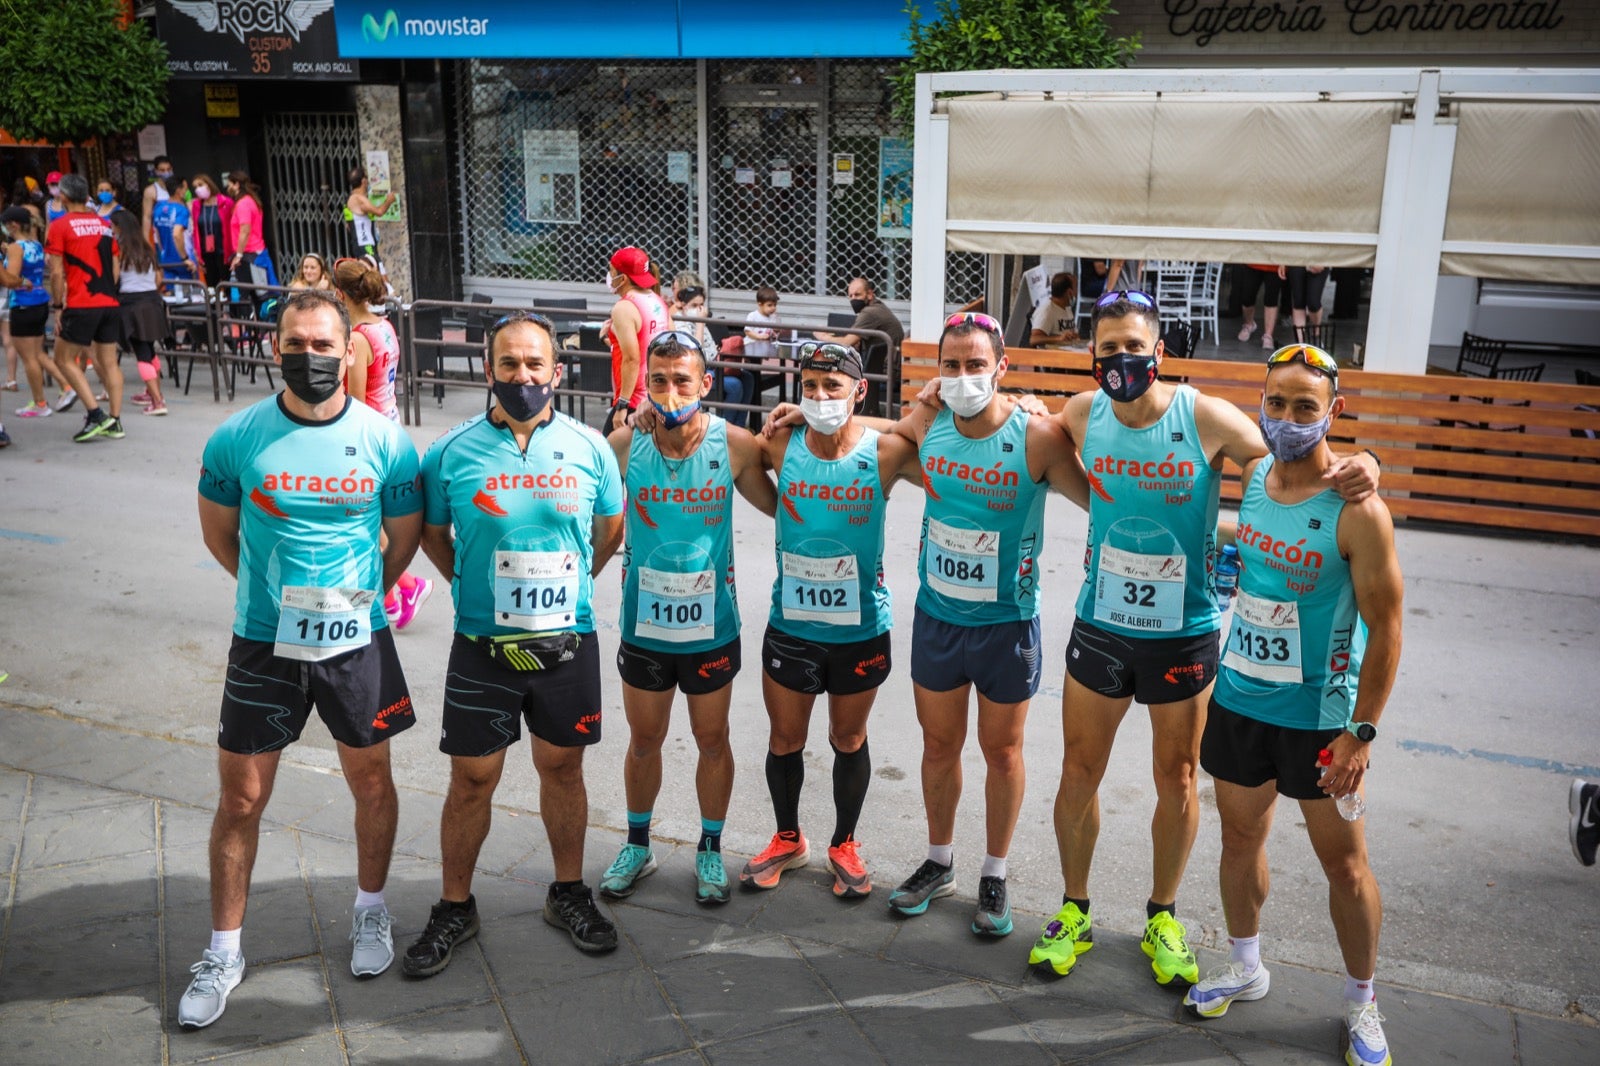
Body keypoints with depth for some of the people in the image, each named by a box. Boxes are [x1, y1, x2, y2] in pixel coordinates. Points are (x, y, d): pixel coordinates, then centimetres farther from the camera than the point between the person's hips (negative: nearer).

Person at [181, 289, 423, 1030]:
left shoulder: (386, 442, -9)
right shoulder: (236, 439, -8)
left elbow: (404, 540, 5)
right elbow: (219, 534, 8)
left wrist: (354, 598, 11)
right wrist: (276, 592, 11)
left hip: (356, 641, 0)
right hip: (262, 643, 0)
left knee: (370, 781, 14)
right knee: (241, 799, 8)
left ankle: (370, 911, 37)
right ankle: (224, 950, 25)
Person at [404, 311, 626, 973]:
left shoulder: (589, 449, -2)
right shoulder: (452, 452, -6)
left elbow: (610, 531, 12)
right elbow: (433, 535, 9)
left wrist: (569, 587, 8)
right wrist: (475, 586, 4)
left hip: (567, 640, 1)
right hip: (483, 644, -1)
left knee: (562, 767, 14)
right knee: (472, 777, 7)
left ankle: (568, 892, 32)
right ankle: (455, 908, 26)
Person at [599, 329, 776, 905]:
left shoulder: (734, 444, -12)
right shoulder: (624, 443, -12)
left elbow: (778, 506, 1)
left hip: (711, 626, -1)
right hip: (644, 624, 1)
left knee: (713, 741, 15)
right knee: (643, 740, 18)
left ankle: (710, 849, 36)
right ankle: (637, 845, 39)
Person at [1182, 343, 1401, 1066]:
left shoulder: (1356, 511, -19)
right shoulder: (1252, 477, -1)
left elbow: (1385, 630, -15)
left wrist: (1361, 733, -15)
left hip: (1321, 717, -5)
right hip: (1239, 699, 5)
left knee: (1344, 862, 8)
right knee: (1240, 837, 18)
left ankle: (1361, 1000, 30)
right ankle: (1244, 966, 39)